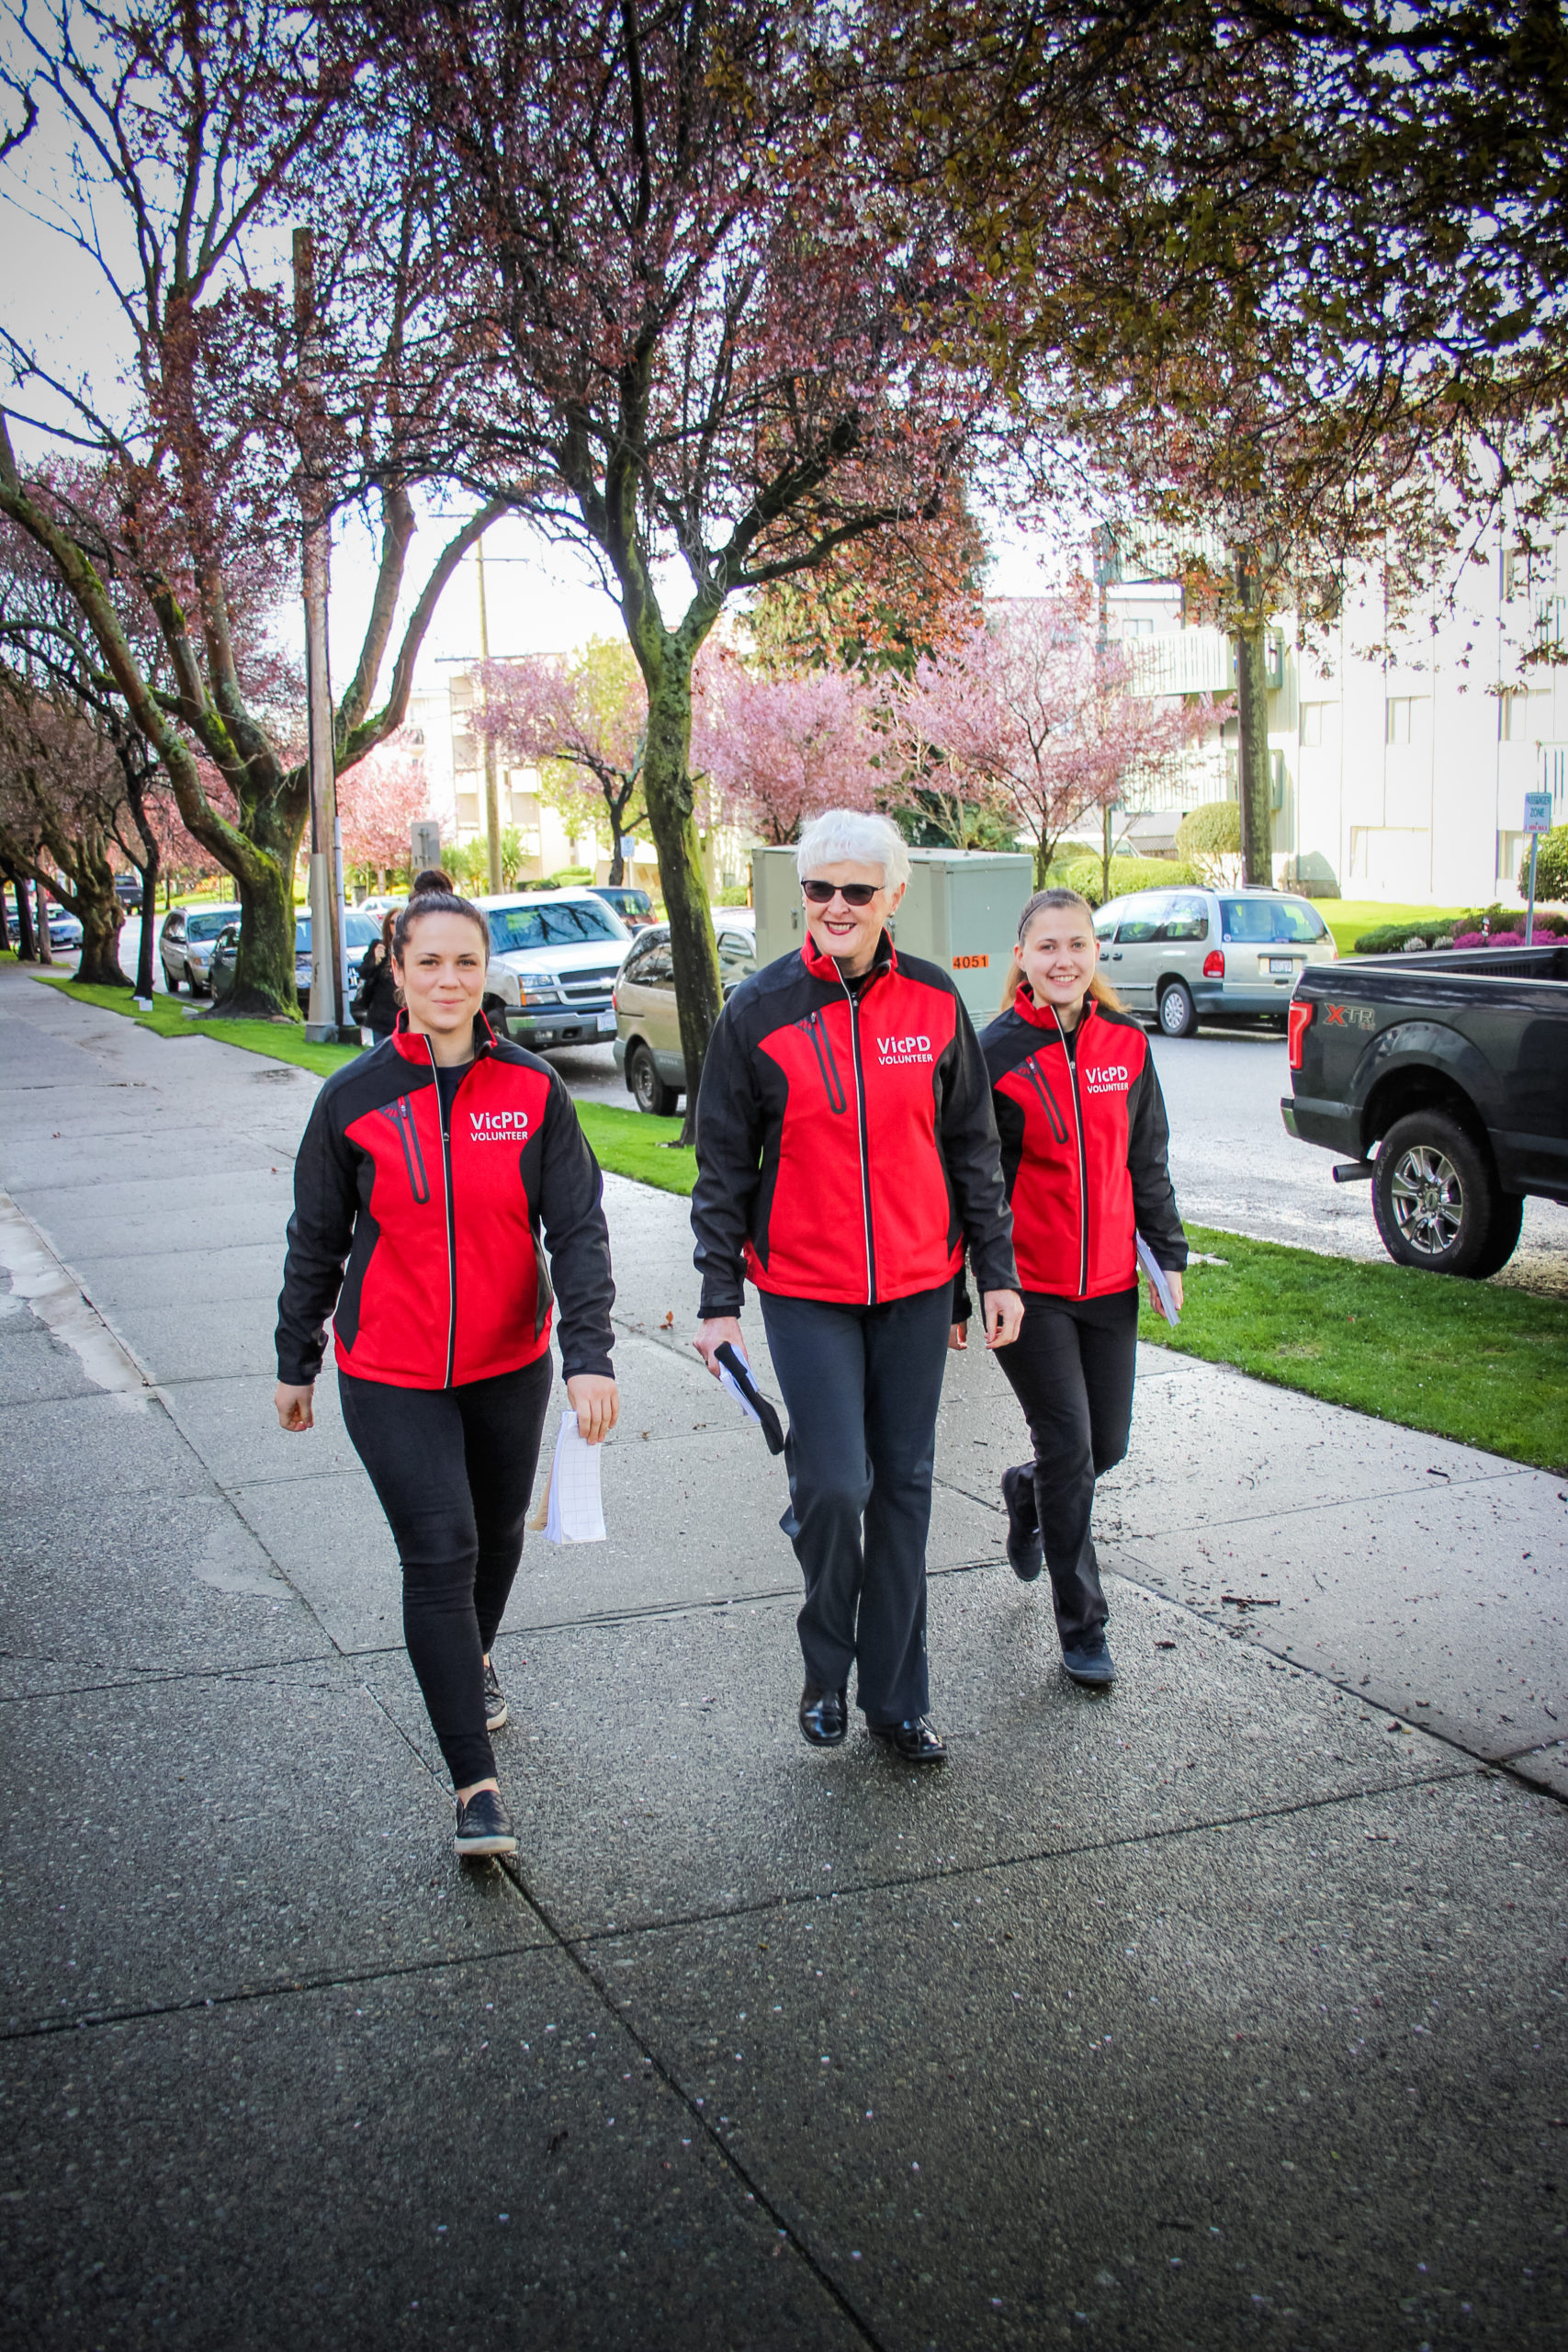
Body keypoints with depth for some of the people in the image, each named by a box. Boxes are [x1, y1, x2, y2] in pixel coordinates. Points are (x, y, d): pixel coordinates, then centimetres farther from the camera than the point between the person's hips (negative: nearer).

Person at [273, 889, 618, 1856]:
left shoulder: (533, 1091, -6)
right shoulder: (354, 1098, -7)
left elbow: (578, 1228, -8)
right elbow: (317, 1241, 4)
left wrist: (591, 1356, -17)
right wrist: (297, 1362, 10)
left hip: (511, 1362, 2)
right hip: (390, 1374, -2)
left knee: (498, 1532, 20)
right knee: (439, 1551, -10)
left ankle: (475, 1656, 52)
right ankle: (477, 1784, -3)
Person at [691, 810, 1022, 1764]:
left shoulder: (934, 1002, 1)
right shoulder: (760, 1010, -4)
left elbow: (973, 1147, 9)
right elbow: (724, 1166, 0)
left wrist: (997, 1271, 7)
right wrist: (719, 1300, -2)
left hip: (917, 1287, 3)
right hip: (806, 1291, -2)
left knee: (904, 1488, 9)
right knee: (833, 1485, -10)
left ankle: (896, 1694, 23)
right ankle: (827, 1670, 17)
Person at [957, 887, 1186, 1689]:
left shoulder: (1126, 1044, 4)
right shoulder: (995, 1053, -8)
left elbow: (1148, 1163, 13)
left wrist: (1168, 1253, 10)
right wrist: (954, 1295, -5)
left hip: (1110, 1283, 4)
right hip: (1026, 1285, -4)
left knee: (1107, 1444, 10)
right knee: (1069, 1447, -4)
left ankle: (1027, 1493, 45)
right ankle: (1082, 1629, 9)